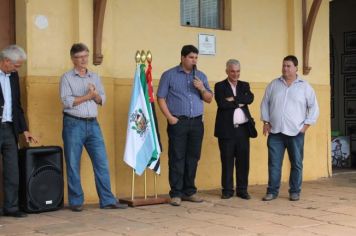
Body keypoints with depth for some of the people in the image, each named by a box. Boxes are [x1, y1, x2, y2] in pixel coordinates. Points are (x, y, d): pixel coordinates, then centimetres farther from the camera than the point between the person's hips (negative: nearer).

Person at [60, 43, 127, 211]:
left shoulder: (95, 77, 15)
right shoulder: (67, 78, 1)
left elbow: (102, 100, 11)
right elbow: (67, 101, -10)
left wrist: (95, 94, -9)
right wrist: (87, 96, -8)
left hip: (93, 124, 4)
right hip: (73, 123, -4)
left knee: (102, 162, 0)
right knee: (73, 164, 2)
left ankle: (107, 200, 5)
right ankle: (76, 202, 11)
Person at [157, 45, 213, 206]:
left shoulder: (201, 76, 14)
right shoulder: (169, 75, 3)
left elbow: (209, 99, 15)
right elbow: (161, 97, -2)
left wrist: (202, 89, -5)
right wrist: (169, 117, -12)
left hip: (197, 122, 4)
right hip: (178, 122, -4)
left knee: (193, 158, 7)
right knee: (177, 158, -4)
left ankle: (189, 191, 17)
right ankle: (176, 193, 1)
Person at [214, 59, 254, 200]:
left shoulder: (244, 85, 14)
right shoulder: (219, 86, 3)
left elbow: (250, 99, -6)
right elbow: (222, 103, -14)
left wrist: (233, 99, -13)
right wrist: (240, 103, -8)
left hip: (243, 129, 3)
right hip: (227, 129, -3)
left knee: (243, 160, 5)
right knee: (227, 161, 3)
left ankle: (242, 190, 14)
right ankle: (227, 190, 12)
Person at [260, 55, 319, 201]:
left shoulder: (304, 86, 2)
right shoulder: (273, 85, 8)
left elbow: (314, 107, 2)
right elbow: (265, 104, 12)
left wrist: (306, 125, -4)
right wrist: (266, 122, 4)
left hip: (296, 132, -1)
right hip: (275, 131, 1)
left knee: (296, 164, 5)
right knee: (274, 163, 2)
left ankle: (295, 192, 14)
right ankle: (272, 191, 9)